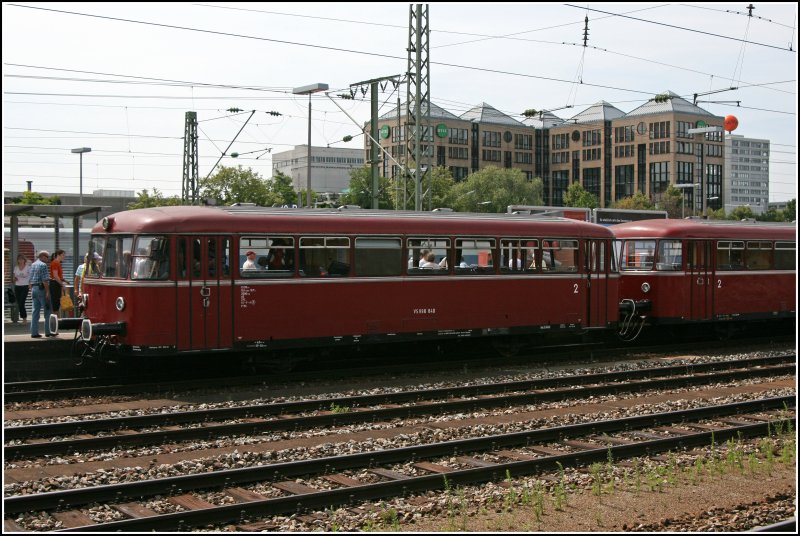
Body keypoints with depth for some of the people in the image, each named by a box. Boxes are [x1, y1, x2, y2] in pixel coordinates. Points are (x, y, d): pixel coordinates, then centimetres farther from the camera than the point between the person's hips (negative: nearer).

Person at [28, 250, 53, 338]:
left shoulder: (33, 265, 15)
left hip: (33, 289, 8)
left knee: (35, 311, 8)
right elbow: (45, 280, -17)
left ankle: (34, 332, 5)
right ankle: (48, 331, 0)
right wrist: (48, 292, -17)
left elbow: (30, 280, 18)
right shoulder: (43, 265, -11)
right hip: (41, 289, -8)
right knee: (47, 311, 0)